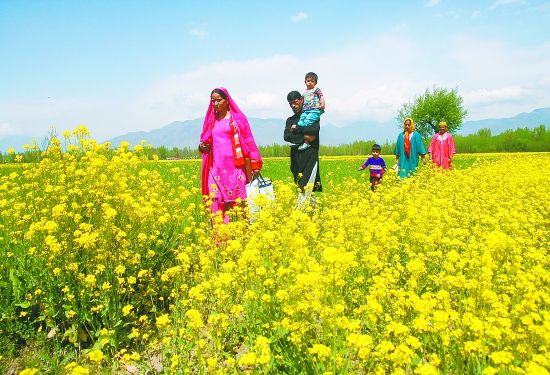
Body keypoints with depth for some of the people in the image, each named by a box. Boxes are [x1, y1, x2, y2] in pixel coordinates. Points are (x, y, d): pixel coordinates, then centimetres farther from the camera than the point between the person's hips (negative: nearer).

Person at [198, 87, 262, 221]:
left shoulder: (238, 118, 3)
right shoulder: (211, 120, 16)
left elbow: (248, 141, 0)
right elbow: (206, 140, 25)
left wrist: (255, 165, -6)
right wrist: (201, 146, 1)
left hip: (234, 167, -4)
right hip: (216, 168, 4)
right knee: (217, 204, -2)